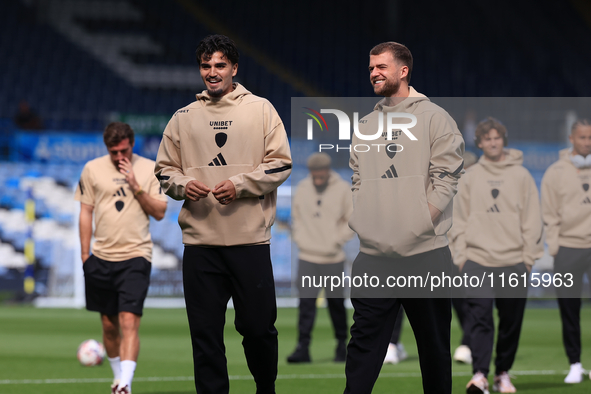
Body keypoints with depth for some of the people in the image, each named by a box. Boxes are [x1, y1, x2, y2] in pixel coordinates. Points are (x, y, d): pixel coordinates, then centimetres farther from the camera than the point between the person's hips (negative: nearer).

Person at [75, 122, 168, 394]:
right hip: (101, 258, 3)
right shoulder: (92, 169, 6)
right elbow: (86, 211, 10)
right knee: (109, 325, 9)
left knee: (129, 322, -15)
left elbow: (159, 212, 1)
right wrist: (85, 254, 7)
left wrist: (135, 186, -11)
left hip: (136, 257, -3)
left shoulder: (149, 169, 3)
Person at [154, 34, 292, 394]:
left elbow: (281, 163, 0)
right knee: (205, 333, 1)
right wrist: (182, 184, -6)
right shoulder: (184, 117, 12)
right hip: (200, 242, 2)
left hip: (251, 240, -2)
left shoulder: (260, 109, 5)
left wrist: (240, 184, -12)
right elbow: (165, 168, 16)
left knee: (259, 327, 2)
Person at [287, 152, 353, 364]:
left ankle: (342, 345, 19)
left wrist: (337, 240, -7)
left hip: (333, 259, -1)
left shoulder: (343, 189, -3)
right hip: (307, 257, 1)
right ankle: (303, 347, -7)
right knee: (306, 302, -6)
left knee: (336, 302, 6)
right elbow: (296, 217, 14)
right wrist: (300, 239, 2)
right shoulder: (302, 189, 4)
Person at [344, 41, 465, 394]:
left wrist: (422, 221, -13)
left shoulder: (434, 117, 0)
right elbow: (358, 180, 19)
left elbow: (446, 176, -7)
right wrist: (358, 220, 3)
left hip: (425, 250, -4)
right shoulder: (366, 126, 17)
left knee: (434, 342, 6)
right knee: (365, 341, -4)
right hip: (373, 254, 4)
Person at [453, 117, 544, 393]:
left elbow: (532, 220, 5)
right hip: (477, 261, 0)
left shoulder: (520, 176, 7)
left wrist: (528, 257, -1)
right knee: (480, 319, -13)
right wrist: (460, 256, 2)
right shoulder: (470, 177, 10)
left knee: (511, 323, 5)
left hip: (513, 262, 0)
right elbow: (460, 220, 10)